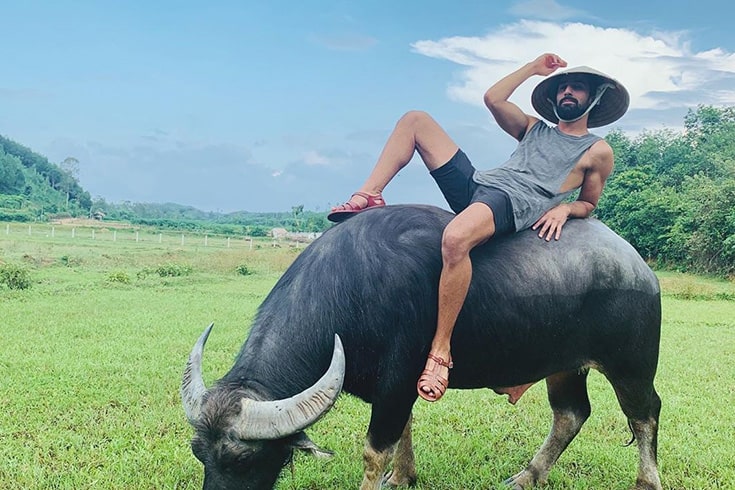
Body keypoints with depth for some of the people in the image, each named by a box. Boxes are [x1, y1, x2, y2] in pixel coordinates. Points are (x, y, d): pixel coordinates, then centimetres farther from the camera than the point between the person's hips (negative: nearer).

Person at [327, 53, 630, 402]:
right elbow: (493, 98, 20)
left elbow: (588, 204, 19)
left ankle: (440, 350, -36)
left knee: (456, 238, -44)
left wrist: (564, 208, -3)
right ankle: (369, 197, -9)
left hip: (514, 205, -7)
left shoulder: (597, 151, 17)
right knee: (414, 120, 6)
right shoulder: (534, 128, 29)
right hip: (475, 184, 7)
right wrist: (534, 68, 27)